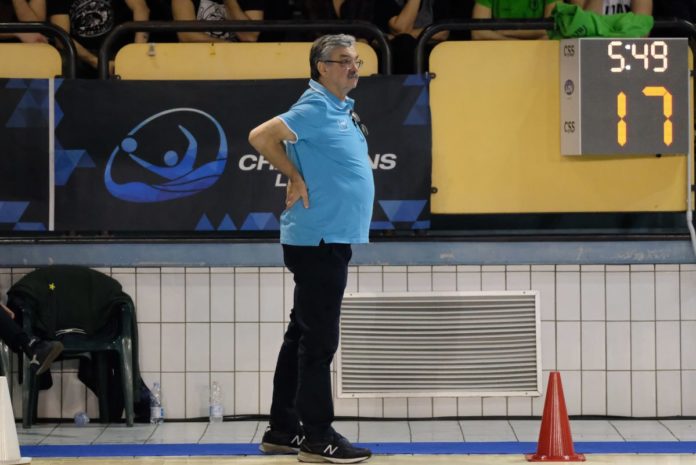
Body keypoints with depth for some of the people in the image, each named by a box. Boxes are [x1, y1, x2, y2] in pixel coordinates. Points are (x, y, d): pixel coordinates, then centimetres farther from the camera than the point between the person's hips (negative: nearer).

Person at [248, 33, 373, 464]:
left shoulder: (342, 109, 15)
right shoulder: (316, 109, -14)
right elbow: (261, 137, -19)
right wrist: (296, 178, -13)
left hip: (333, 239, 10)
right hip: (317, 239, -10)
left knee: (302, 336, 13)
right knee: (319, 341, -7)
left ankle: (283, 430, 19)